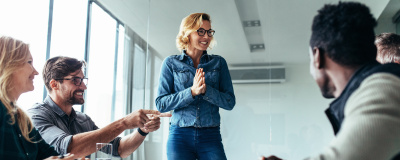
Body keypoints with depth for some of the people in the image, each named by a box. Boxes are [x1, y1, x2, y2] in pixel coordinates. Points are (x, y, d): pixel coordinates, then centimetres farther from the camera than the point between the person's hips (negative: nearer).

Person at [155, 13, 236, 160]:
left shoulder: (218, 63, 8)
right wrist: (192, 91, -15)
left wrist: (206, 90, -15)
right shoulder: (171, 63, 4)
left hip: (210, 136, 1)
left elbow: (230, 102, 3)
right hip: (180, 136, 0)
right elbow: (161, 104, -2)